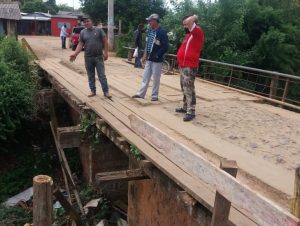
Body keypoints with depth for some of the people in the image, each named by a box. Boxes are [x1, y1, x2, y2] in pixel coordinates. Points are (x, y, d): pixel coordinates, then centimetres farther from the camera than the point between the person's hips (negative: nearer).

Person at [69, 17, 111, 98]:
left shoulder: (99, 30, -1)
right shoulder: (82, 32, 5)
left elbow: (105, 41, -1)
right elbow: (80, 44, 3)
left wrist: (106, 52, -9)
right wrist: (75, 54, -10)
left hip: (99, 57, -3)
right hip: (88, 58, 3)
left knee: (102, 75, -2)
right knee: (90, 76, 9)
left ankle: (106, 92, 3)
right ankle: (93, 91, 21)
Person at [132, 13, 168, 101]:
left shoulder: (162, 32, -14)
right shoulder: (149, 31, 9)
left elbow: (165, 47, -16)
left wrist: (157, 55, -16)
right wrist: (145, 55, 12)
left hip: (157, 60, -7)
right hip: (149, 59, 7)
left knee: (156, 79, 3)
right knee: (145, 77, 13)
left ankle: (154, 95, 14)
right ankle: (141, 94, 21)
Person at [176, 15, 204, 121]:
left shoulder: (198, 32, -10)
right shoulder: (189, 34, 19)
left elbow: (189, 21, -28)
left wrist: (194, 17, -9)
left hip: (190, 67, -10)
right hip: (183, 66, 10)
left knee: (189, 89, -12)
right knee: (184, 88, 15)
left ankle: (191, 112, -11)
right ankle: (185, 107, 26)